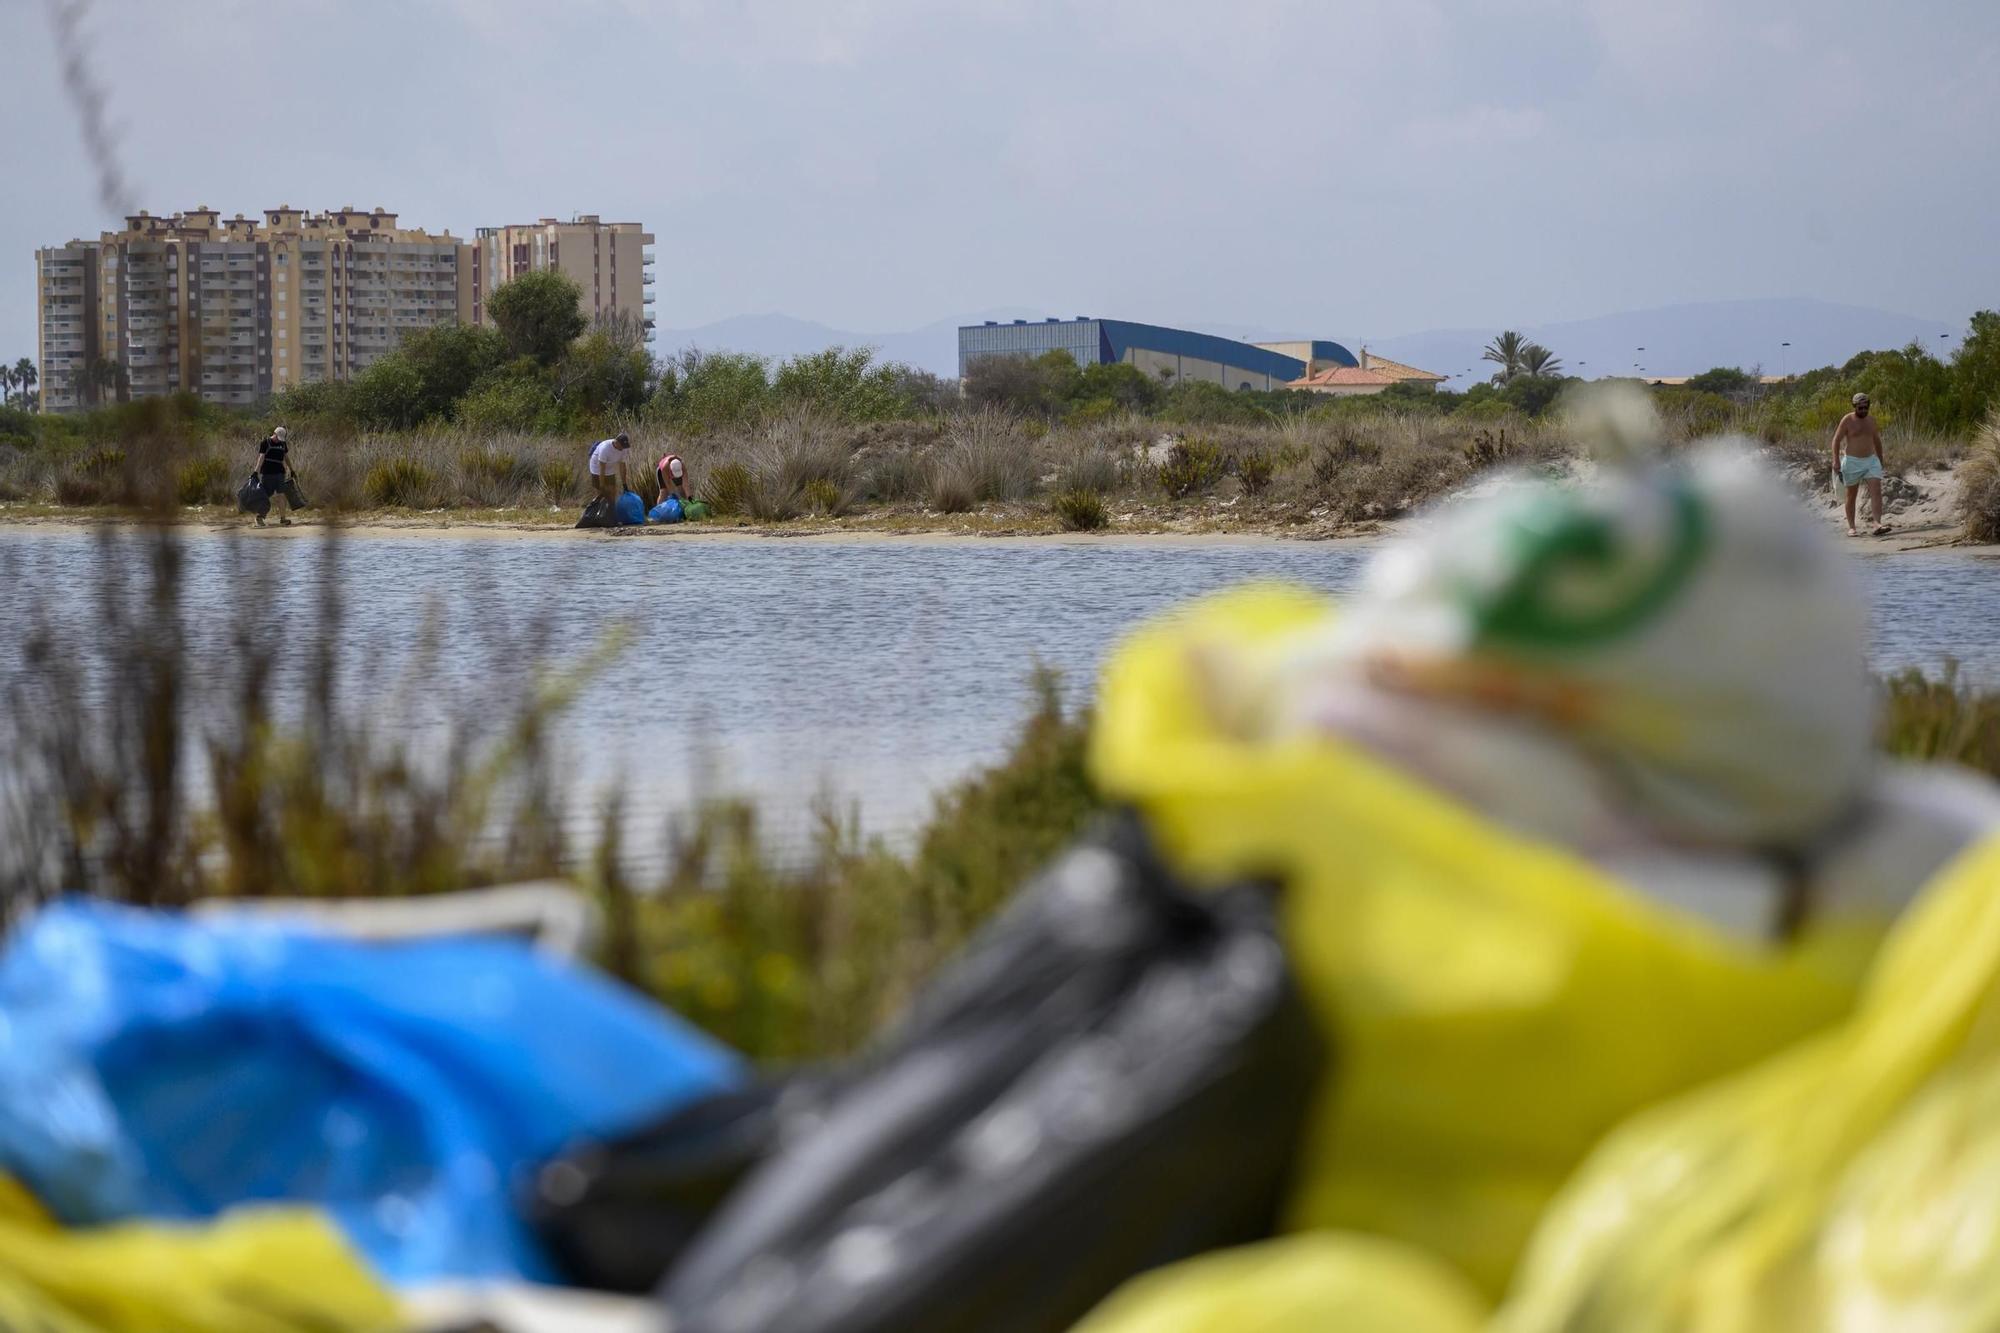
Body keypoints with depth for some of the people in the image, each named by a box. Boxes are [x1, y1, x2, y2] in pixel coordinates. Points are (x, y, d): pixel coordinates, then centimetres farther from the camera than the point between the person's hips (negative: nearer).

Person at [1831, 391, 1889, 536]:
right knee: (1851, 495, 6)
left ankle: (1876, 524, -22)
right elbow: (1836, 440, -9)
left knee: (1876, 491, -13)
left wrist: (1880, 460, 23)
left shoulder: (1871, 420, 8)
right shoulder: (1847, 420, -7)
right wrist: (1836, 461, -18)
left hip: (1871, 460, 4)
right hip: (1852, 462, -4)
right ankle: (1851, 527, 15)